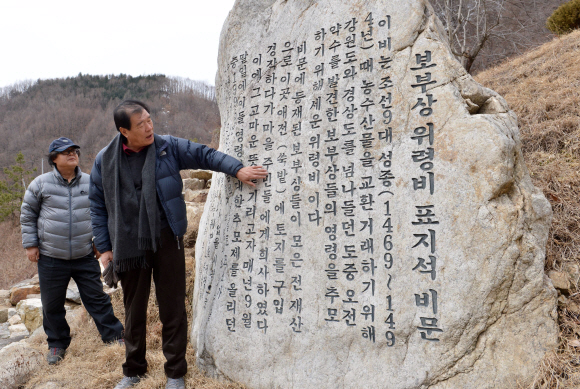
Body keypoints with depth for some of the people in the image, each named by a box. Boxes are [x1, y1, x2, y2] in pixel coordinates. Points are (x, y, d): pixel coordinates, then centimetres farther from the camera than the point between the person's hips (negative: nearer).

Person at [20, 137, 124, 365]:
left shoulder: (90, 183, 2)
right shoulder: (41, 184, -2)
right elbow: (27, 215, 7)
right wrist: (30, 244, 2)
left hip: (85, 257, 0)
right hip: (51, 258, 0)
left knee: (97, 298, 5)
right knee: (52, 304, 11)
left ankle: (114, 336, 16)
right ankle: (57, 344, 31)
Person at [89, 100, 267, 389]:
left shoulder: (168, 147, -2)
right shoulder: (104, 160, 2)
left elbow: (204, 155, -2)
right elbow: (98, 207, 7)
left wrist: (237, 169, -17)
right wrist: (104, 246, 4)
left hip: (167, 243, -1)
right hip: (129, 248, 2)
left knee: (172, 309, 7)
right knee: (134, 312, 16)